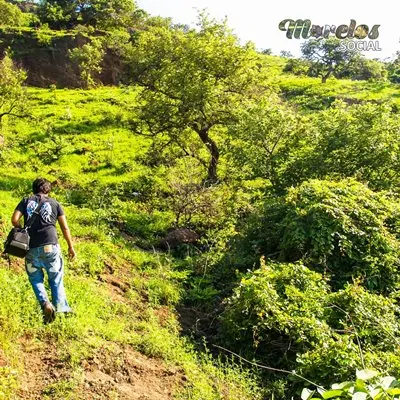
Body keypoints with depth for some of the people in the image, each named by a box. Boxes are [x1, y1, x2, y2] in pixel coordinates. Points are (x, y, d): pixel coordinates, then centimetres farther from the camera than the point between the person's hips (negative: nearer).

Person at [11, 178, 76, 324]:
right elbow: (65, 227, 9)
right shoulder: (54, 203, 9)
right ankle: (61, 307, 10)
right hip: (50, 246, 0)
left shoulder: (26, 201, 10)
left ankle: (45, 304, -3)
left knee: (35, 279, 16)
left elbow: (14, 220, -4)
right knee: (56, 279, 15)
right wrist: (71, 246, 18)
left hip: (31, 248, 1)